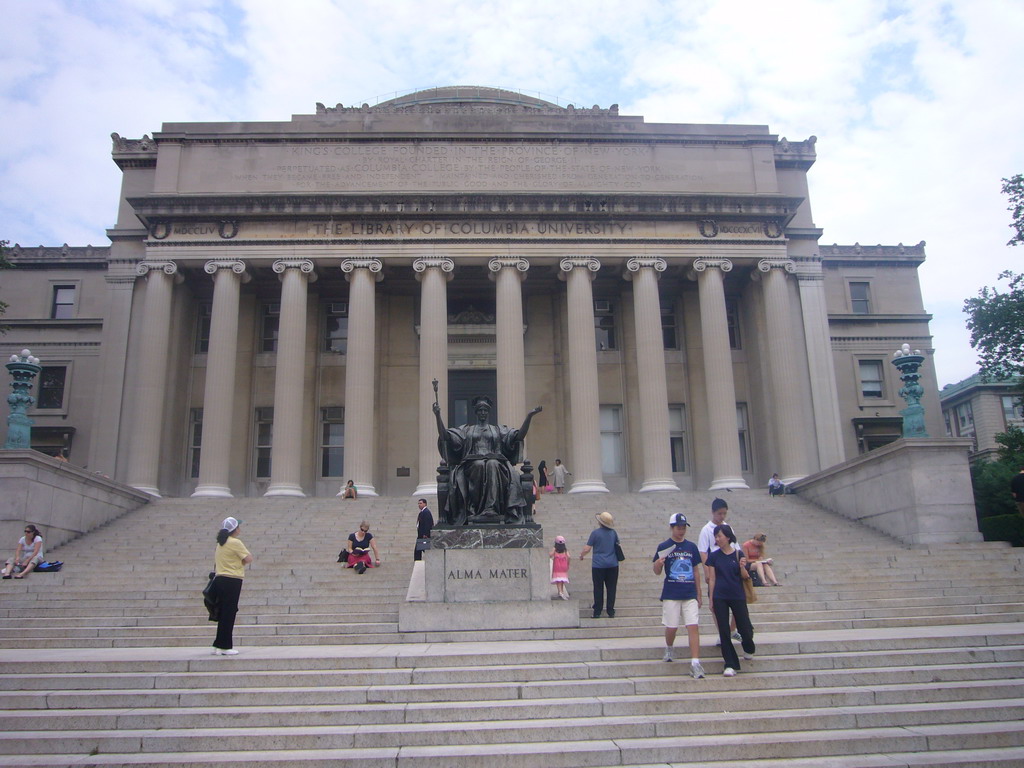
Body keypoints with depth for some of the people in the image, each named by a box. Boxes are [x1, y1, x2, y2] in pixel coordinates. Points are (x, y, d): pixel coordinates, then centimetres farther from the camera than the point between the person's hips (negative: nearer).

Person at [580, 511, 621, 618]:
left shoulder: (595, 532, -8)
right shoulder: (613, 532, 4)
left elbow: (587, 549, -7)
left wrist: (581, 555, 12)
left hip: (598, 565, -3)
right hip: (613, 565, 3)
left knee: (598, 589, 5)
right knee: (611, 588, 7)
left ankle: (597, 612, 7)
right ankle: (611, 612, 9)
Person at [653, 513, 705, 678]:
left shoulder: (691, 547, 7)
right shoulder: (664, 547, -2)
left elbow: (696, 571, 14)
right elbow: (657, 572, 1)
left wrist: (699, 594, 13)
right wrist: (658, 563, -23)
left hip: (690, 595, 2)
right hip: (671, 595, -2)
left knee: (693, 627, -8)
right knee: (671, 627, 5)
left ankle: (695, 663, -8)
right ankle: (668, 649, 36)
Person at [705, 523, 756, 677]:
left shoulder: (738, 554, 0)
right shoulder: (714, 556, 1)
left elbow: (744, 576, 5)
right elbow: (712, 579, 2)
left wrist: (743, 567, -16)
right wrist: (711, 600, -1)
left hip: (737, 596, 0)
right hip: (720, 598, 0)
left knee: (745, 628, 3)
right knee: (724, 631, 0)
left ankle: (748, 648, 38)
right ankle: (731, 665, 9)